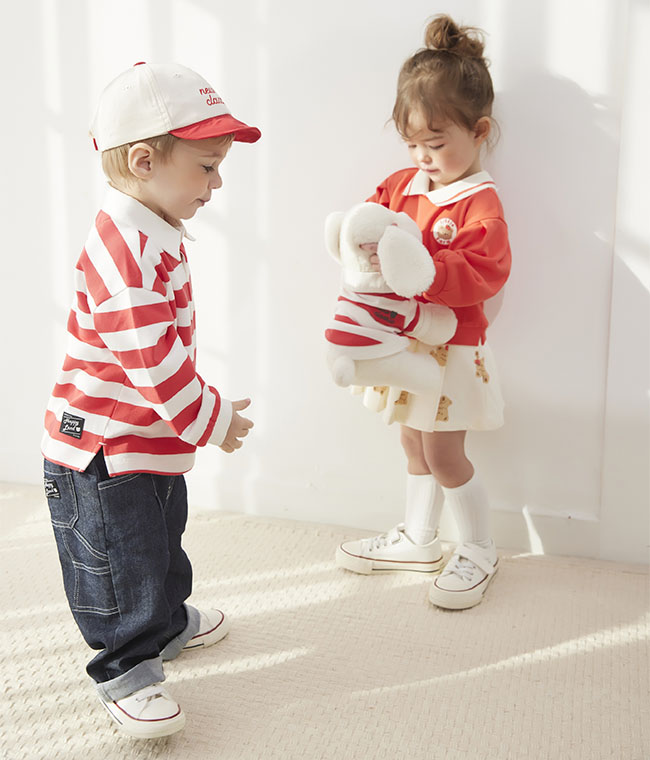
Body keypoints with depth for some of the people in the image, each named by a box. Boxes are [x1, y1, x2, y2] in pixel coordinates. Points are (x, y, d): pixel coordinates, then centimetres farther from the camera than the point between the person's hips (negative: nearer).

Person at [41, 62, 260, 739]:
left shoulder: (154, 238, 8)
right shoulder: (121, 249, -27)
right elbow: (151, 358, -30)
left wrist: (204, 405, 18)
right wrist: (212, 420, -19)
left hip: (154, 442, 10)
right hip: (102, 453, -10)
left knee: (162, 539, 26)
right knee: (121, 562, 6)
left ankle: (167, 622, 48)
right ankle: (125, 671, 24)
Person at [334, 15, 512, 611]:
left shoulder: (480, 204, -17)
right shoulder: (402, 184, 5)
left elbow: (482, 272, -28)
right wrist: (365, 238, -10)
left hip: (450, 349, -7)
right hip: (405, 342, 7)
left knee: (443, 454, 0)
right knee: (415, 444, 18)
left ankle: (480, 550, 21)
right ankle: (418, 540, 35)